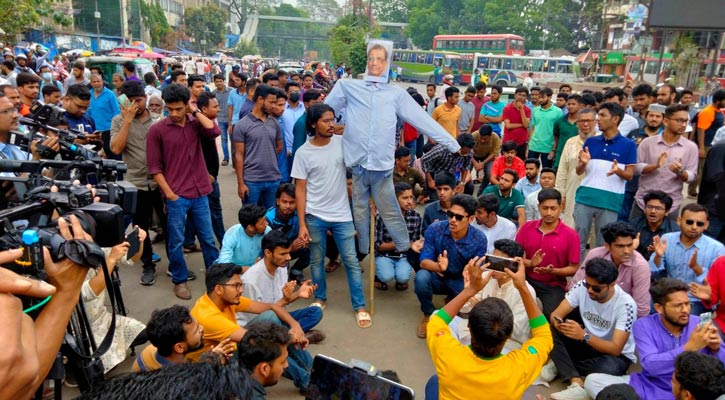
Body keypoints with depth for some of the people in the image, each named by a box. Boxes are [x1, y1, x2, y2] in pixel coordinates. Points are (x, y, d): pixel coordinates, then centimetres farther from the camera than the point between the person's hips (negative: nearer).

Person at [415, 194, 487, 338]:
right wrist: (439, 267, -45)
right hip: (437, 277, -1)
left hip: (461, 281, 1)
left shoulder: (479, 239, -18)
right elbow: (424, 261, -21)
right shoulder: (434, 229, -20)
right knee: (421, 276, -34)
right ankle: (428, 315, -3)